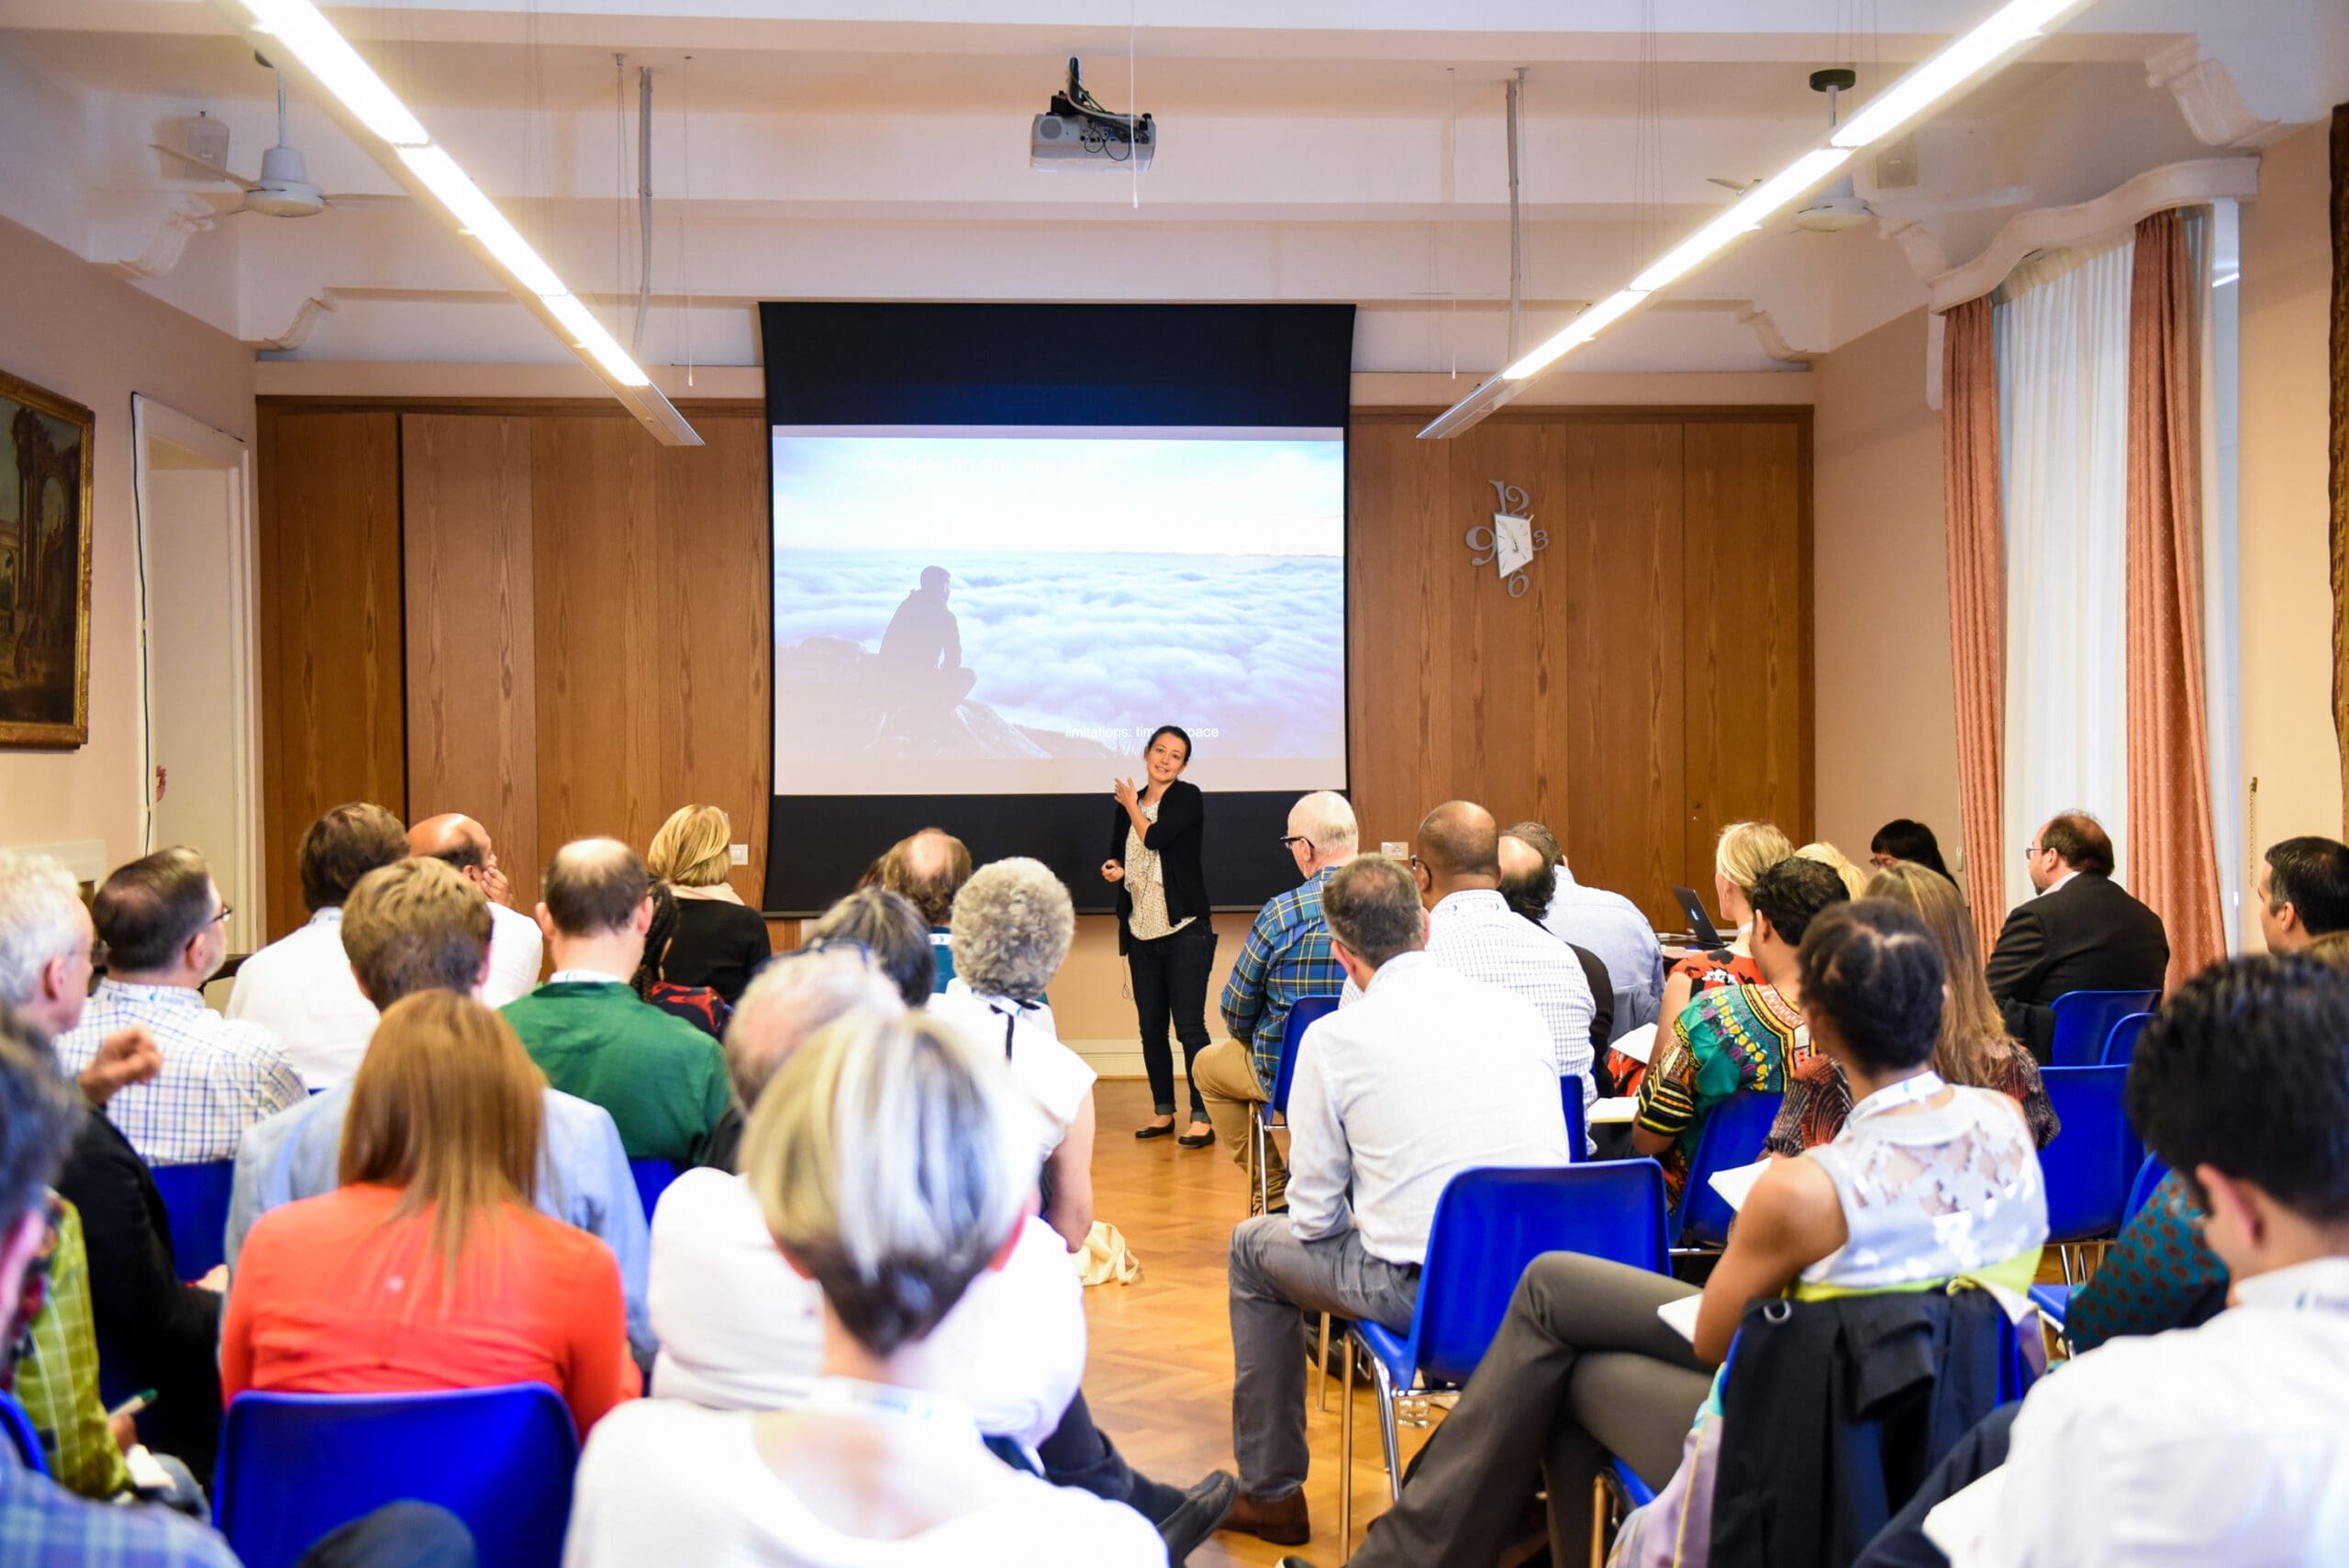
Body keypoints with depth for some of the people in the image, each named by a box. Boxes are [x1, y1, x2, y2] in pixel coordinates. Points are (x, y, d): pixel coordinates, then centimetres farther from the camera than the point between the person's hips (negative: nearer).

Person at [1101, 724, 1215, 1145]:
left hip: (1185, 930, -5)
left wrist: (1133, 806, -1)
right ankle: (1163, 1111, 20)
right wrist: (1113, 871, -2)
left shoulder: (1188, 798, -4)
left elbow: (1157, 838, -19)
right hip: (1141, 932, 5)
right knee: (1151, 1027, 9)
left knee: (1189, 1025, -8)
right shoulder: (1126, 805, 11)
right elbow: (1117, 858, 22)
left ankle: (1203, 1117, -4)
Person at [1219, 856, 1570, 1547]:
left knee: (1254, 1245, 22)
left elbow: (1315, 1218, -2)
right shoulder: (1520, 1010, 5)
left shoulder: (1334, 1037, -7)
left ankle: (1269, 1494, 29)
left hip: (1421, 1293, -4)